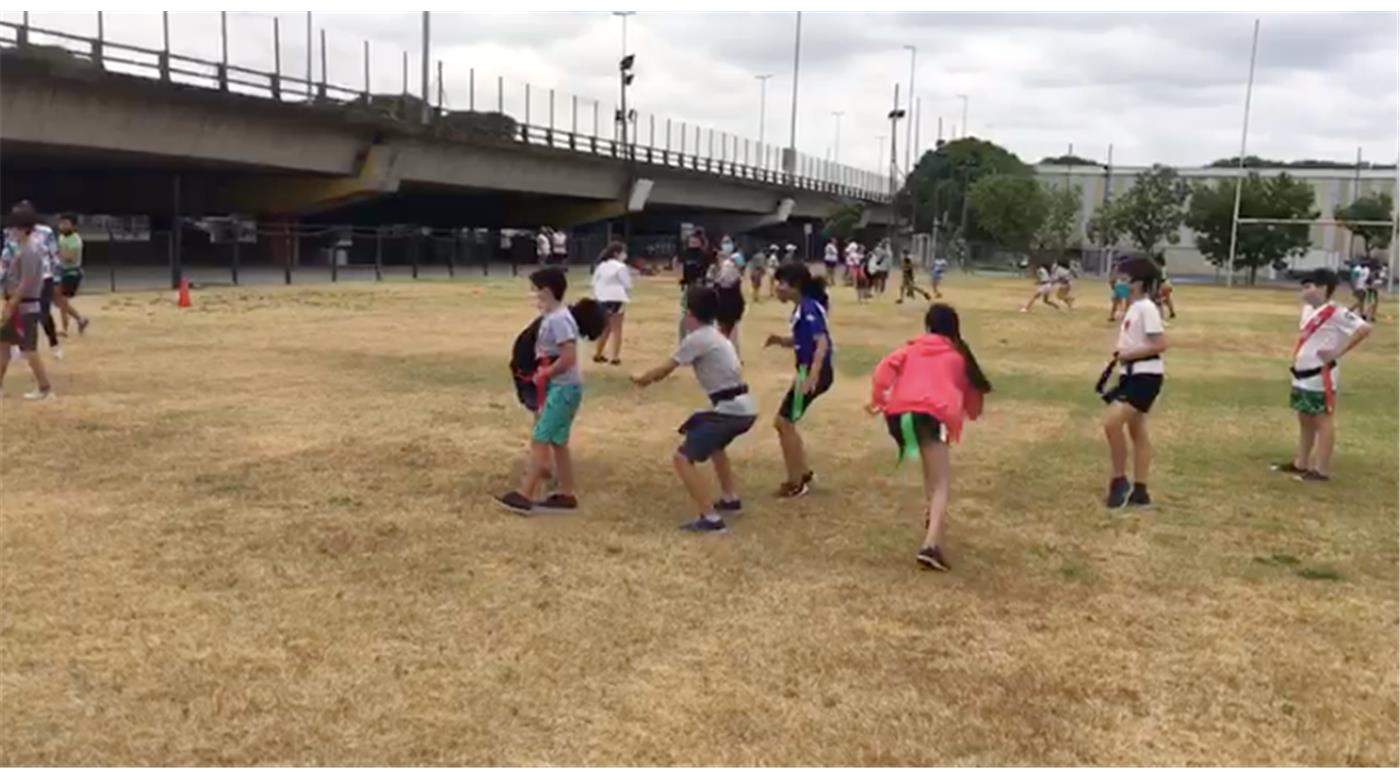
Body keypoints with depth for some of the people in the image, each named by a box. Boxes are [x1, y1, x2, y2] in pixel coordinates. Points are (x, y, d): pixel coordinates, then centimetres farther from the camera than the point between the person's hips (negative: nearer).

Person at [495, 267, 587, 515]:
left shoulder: (558, 319, -19)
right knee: (557, 442, 15)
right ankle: (567, 495, 22)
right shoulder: (551, 317, 11)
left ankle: (524, 495, -3)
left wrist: (543, 374, -13)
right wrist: (544, 375, 6)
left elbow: (568, 358, -25)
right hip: (558, 387, 10)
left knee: (539, 440, -7)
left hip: (564, 388, -10)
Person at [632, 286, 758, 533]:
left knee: (683, 458, -9)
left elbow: (666, 369, -4)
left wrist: (641, 379, 13)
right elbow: (672, 367, 25)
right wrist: (651, 377, 23)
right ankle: (731, 500, 43)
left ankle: (711, 519, -17)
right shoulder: (715, 335, 17)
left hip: (730, 410, -10)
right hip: (744, 408, 10)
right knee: (712, 444, 37)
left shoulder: (697, 339, -11)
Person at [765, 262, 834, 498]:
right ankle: (803, 474, 27)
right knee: (783, 422, 16)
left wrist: (813, 375, -39)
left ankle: (796, 483, 9)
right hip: (807, 371, 10)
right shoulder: (802, 308, 11)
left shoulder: (809, 308, -18)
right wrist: (780, 340, 3)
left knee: (785, 423, -2)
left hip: (812, 372, -10)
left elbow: (822, 343, -28)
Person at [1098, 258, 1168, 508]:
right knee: (1137, 431, 12)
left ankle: (1119, 480, -5)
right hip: (1132, 375, 10)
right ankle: (1139, 491, 19)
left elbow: (1160, 344, -22)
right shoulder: (1133, 308, 13)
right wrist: (1119, 356, 9)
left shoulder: (1147, 308, -16)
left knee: (1112, 423, -19)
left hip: (1145, 376, -10)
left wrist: (1129, 355, -19)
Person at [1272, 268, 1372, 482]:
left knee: (1323, 420, -2)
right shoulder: (1308, 309, 10)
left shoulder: (1335, 313, -17)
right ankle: (1301, 463, 28)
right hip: (1301, 375, 9)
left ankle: (1322, 470, 3)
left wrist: (1338, 352, -20)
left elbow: (1364, 328, -24)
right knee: (1305, 420, 17)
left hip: (1320, 376, -9)